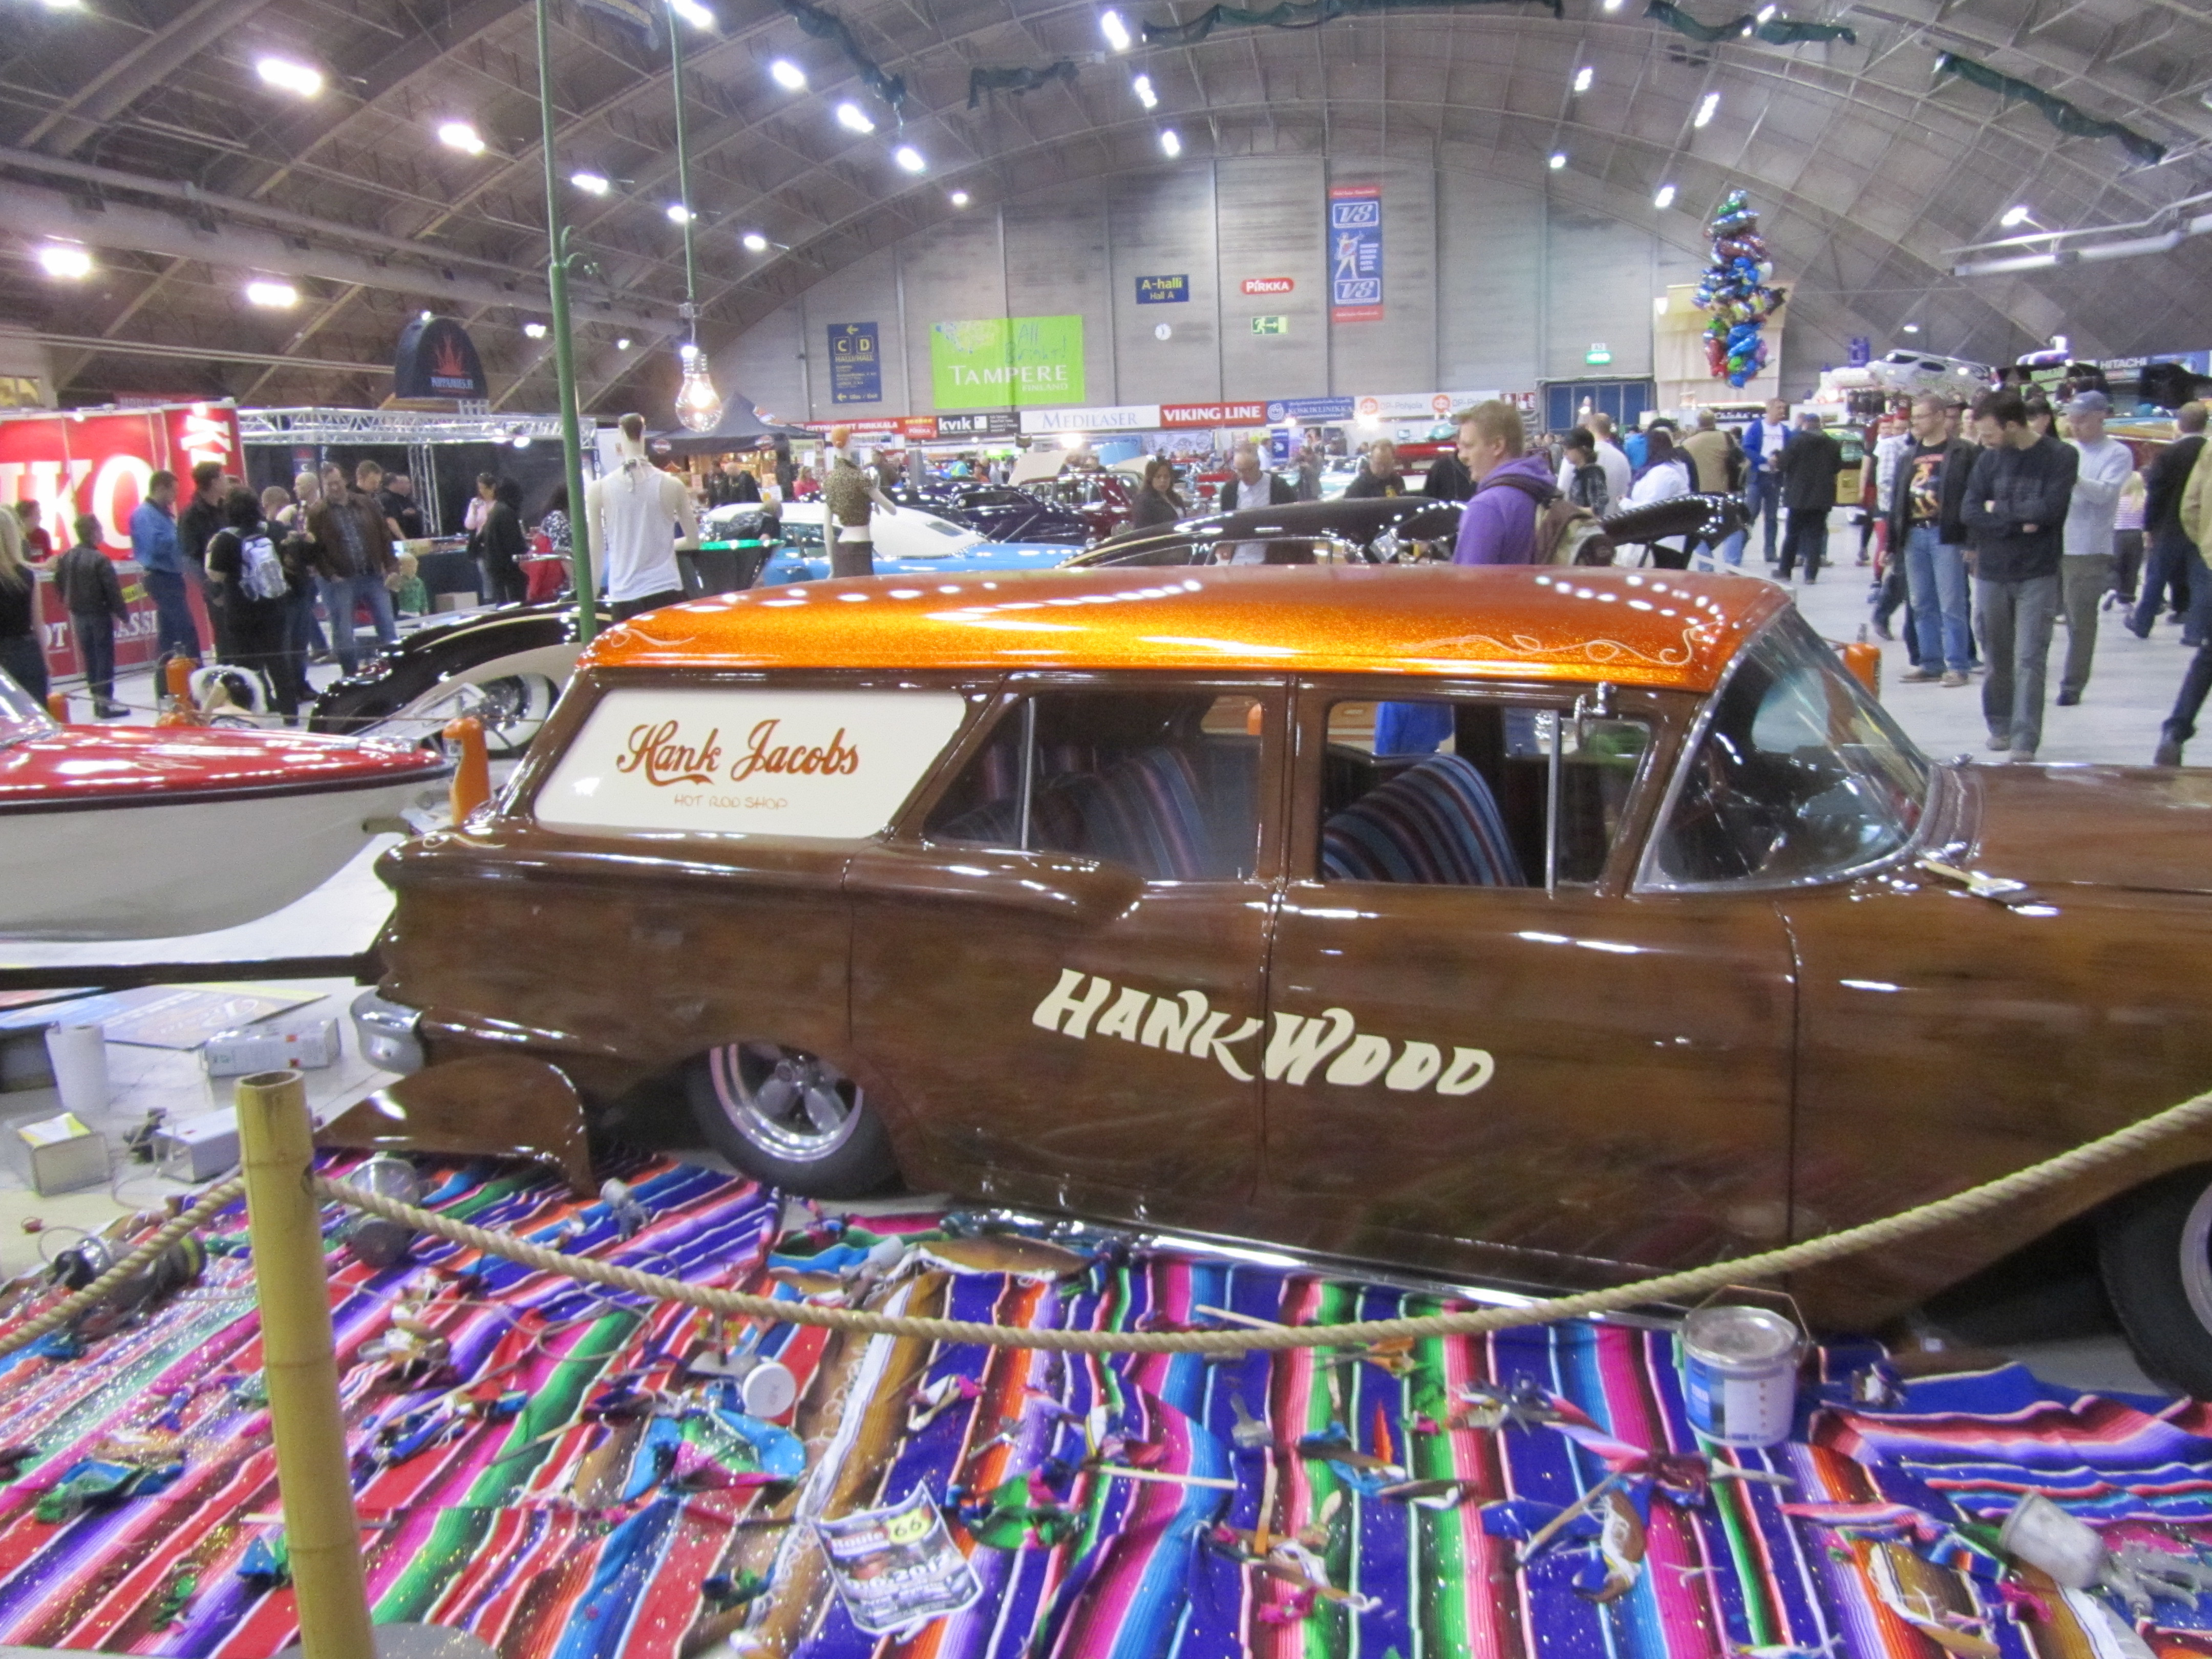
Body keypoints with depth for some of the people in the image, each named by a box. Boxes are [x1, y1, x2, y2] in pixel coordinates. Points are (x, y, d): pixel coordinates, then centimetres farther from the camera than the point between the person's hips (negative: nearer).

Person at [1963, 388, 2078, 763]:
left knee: (2029, 660, -6)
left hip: (2038, 576, -3)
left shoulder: (2058, 457, -6)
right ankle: (2000, 726, 25)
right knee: (1997, 658, 10)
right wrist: (2020, 521, -15)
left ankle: (2024, 740, -7)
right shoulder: (1988, 459, 3)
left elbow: (2051, 510, -16)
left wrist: (2000, 510, -6)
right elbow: (1971, 513, -4)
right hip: (1991, 574, 3)